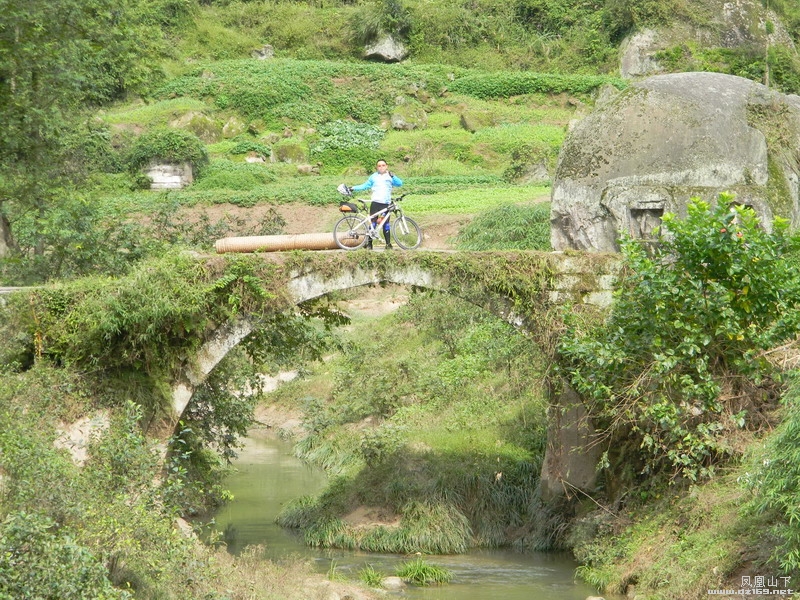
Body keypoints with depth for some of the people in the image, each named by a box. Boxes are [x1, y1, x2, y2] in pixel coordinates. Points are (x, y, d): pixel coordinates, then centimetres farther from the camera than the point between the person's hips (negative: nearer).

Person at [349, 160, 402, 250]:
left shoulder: (390, 176, 9)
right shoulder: (373, 177, 12)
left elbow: (399, 183, -3)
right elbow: (365, 186, 17)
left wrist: (392, 176, -18)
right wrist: (353, 188, 10)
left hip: (386, 204, -1)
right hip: (375, 203, 1)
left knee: (386, 224, -2)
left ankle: (388, 244, 4)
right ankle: (369, 243, 3)